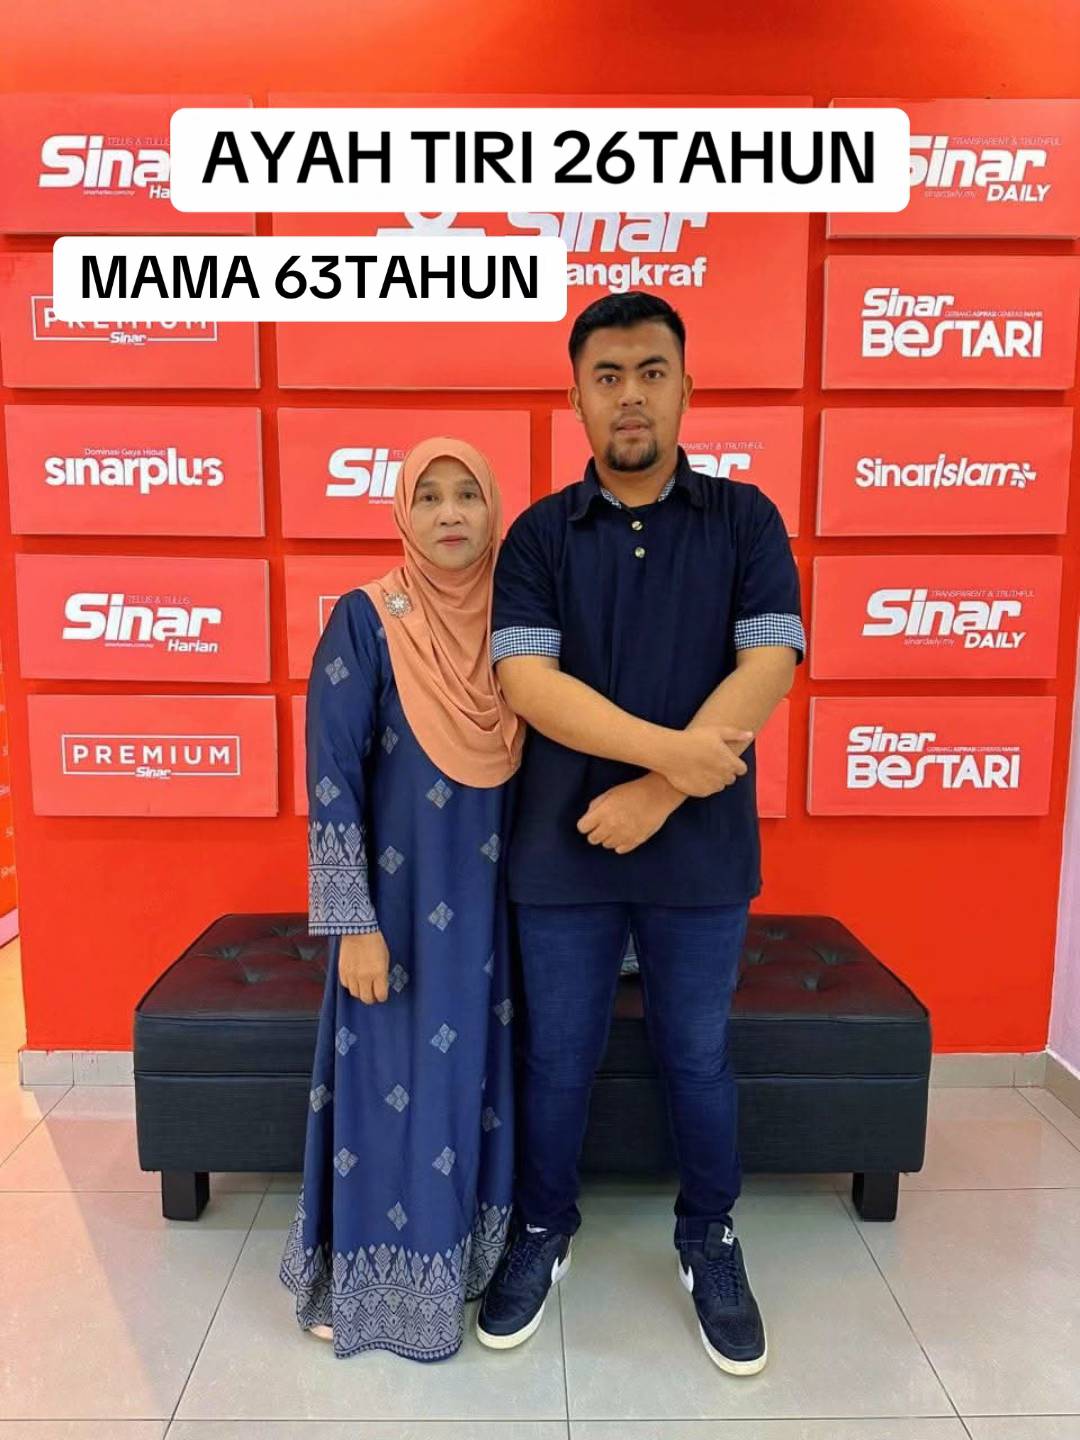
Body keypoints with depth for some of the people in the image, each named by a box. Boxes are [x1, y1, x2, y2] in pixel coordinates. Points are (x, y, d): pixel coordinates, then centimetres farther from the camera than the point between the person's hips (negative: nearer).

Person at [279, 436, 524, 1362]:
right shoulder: (365, 621, -12)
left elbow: (531, 764, 9)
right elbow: (330, 782, -14)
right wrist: (353, 923, -16)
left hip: (494, 903, 5)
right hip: (399, 901, -4)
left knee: (478, 1072, 17)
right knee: (393, 1082, 7)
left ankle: (469, 1250, 39)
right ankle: (372, 1282, 30)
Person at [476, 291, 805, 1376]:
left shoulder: (744, 520, 0)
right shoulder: (540, 535, 0)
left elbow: (768, 668, -10)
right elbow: (526, 680, -12)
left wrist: (656, 793, -17)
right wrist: (671, 747, -23)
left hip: (702, 849, 0)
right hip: (562, 848, 1)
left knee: (698, 1057, 16)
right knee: (556, 1058, 15)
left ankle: (710, 1239, 41)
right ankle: (544, 1229, 40)